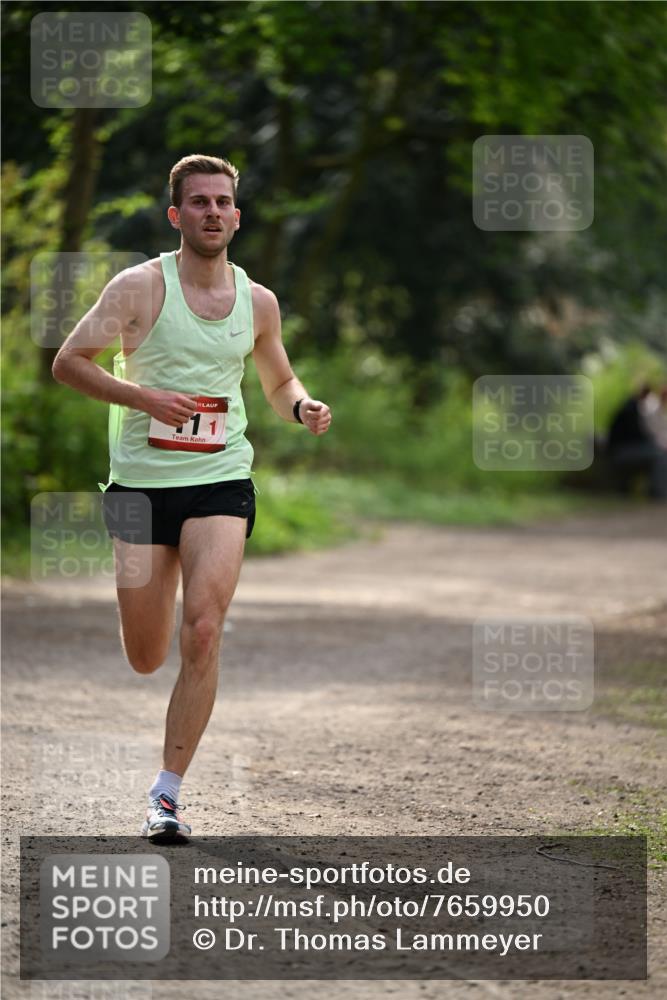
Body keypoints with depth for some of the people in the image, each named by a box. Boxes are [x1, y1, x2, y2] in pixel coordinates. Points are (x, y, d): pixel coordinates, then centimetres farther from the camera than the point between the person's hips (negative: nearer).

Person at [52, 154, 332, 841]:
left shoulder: (257, 301, 7)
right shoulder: (140, 287, -5)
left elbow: (279, 382, 22)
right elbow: (68, 363, -6)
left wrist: (302, 408, -1)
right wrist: (145, 397, -19)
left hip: (221, 481, 1)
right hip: (142, 481, -1)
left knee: (203, 633, -18)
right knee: (145, 660, 5)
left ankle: (167, 792, -10)